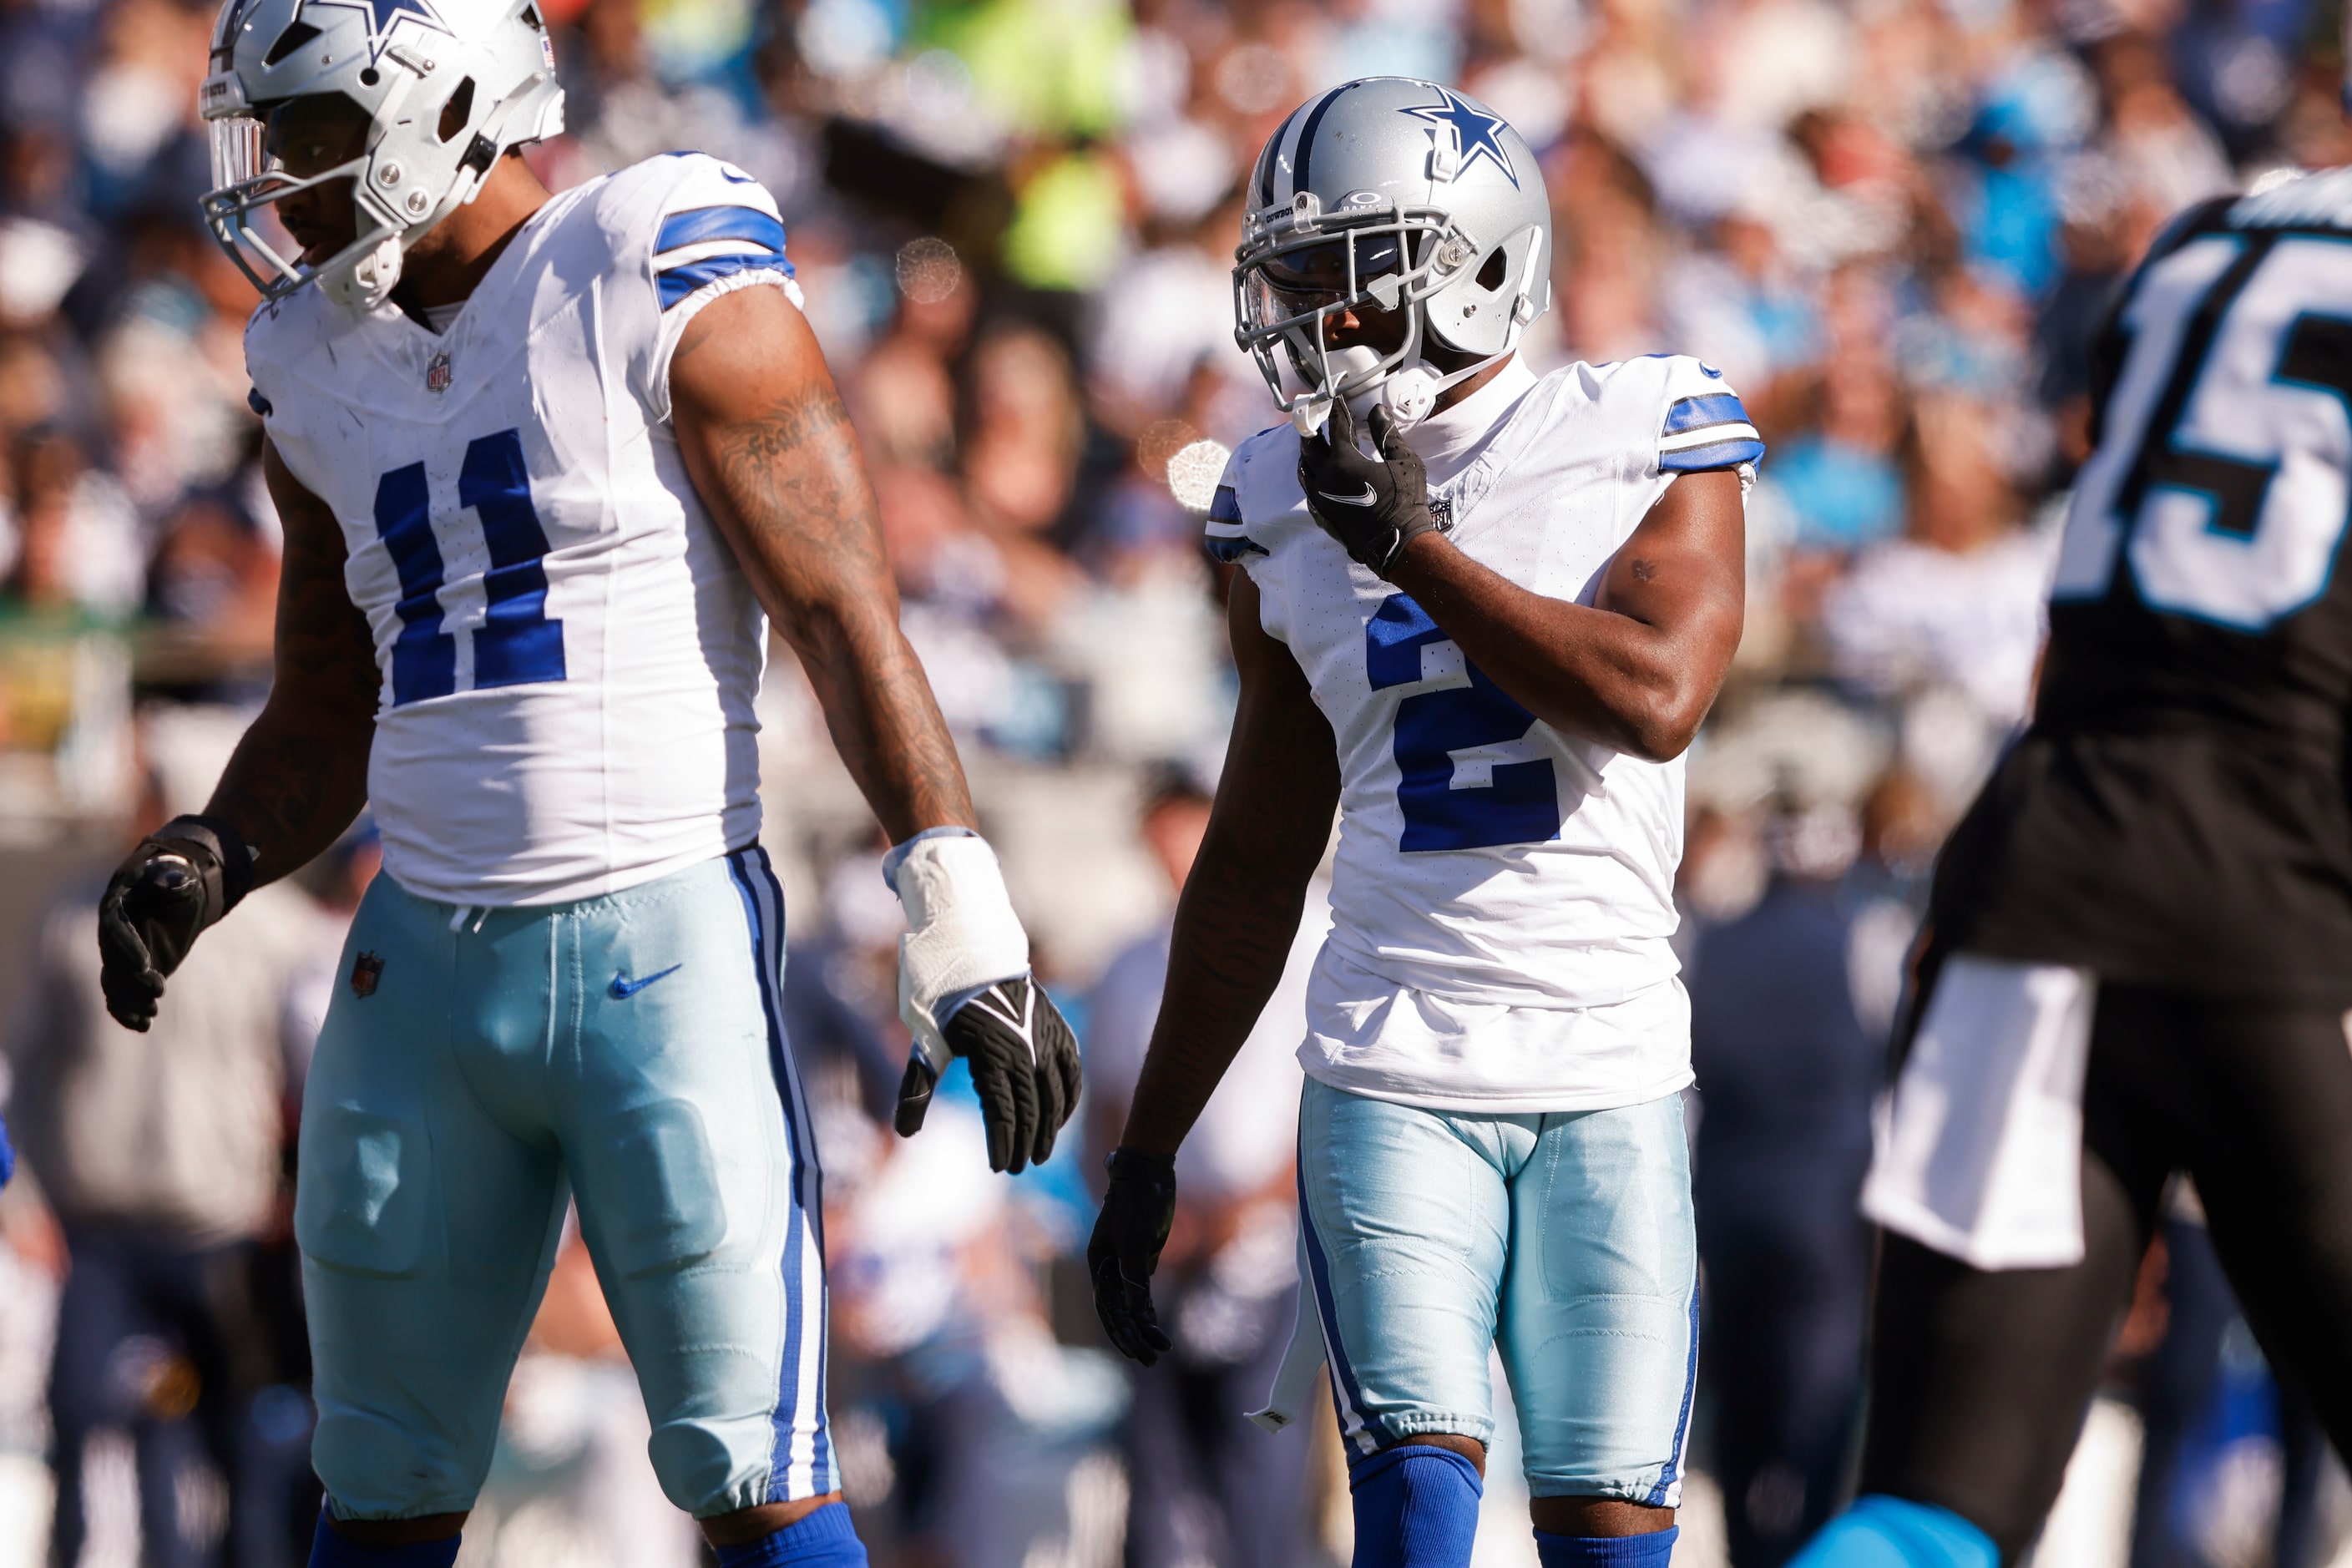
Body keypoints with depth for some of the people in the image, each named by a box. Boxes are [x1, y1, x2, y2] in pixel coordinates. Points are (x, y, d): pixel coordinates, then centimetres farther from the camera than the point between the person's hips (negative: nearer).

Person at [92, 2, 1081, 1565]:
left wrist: (962, 920, -16)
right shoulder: (324, 366, 13)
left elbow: (849, 617, -10)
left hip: (665, 946, -6)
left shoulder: (667, 293, -8)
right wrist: (207, 864, 2)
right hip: (431, 958, 6)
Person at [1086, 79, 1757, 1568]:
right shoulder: (1293, 508, 10)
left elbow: (1656, 702, -17)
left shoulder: (1644, 441, 1)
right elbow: (1257, 861, 17)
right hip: (1392, 1077, 2)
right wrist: (1147, 1151, 16)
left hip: (1610, 1073, -2)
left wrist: (1413, 546, -16)